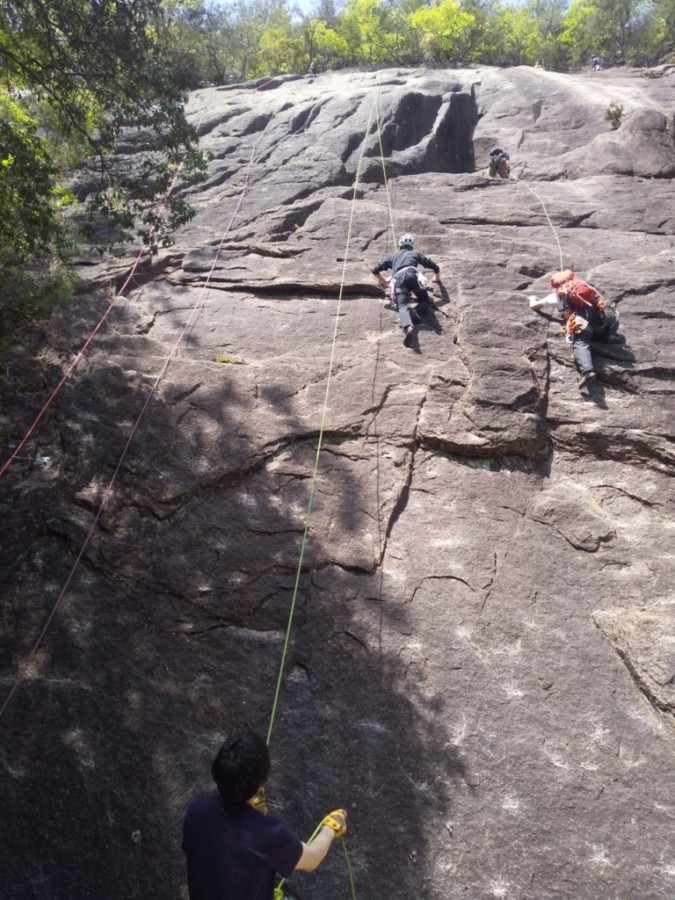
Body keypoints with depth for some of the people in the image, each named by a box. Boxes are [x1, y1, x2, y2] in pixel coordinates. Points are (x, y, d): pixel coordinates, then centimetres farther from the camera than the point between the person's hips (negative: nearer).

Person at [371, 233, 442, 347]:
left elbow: (375, 270, 34)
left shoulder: (393, 256, 37)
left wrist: (383, 281, 52)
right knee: (425, 301, 16)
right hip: (412, 275, 0)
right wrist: (437, 278, 56)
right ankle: (418, 311, -20)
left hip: (398, 279, 0)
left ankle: (408, 327, -51)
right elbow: (435, 267, 35)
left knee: (402, 306, -19)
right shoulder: (416, 253, 34)